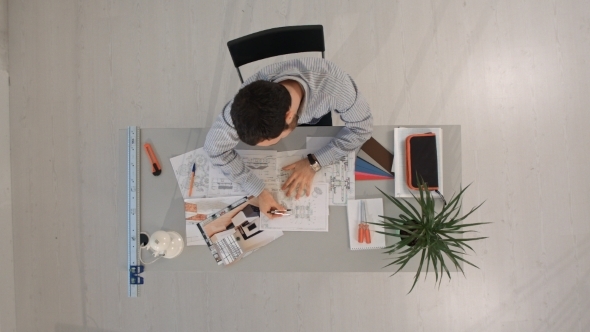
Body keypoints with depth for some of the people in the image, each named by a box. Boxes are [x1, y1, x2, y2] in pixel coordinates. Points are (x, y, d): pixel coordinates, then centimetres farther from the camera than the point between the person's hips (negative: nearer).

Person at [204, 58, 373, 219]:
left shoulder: (336, 86, -48)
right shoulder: (250, 98, -43)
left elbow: (362, 127, -30)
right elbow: (215, 146, -32)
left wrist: (314, 162, -36)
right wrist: (258, 190, -39)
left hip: (318, 118, 0)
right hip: (276, 120, 0)